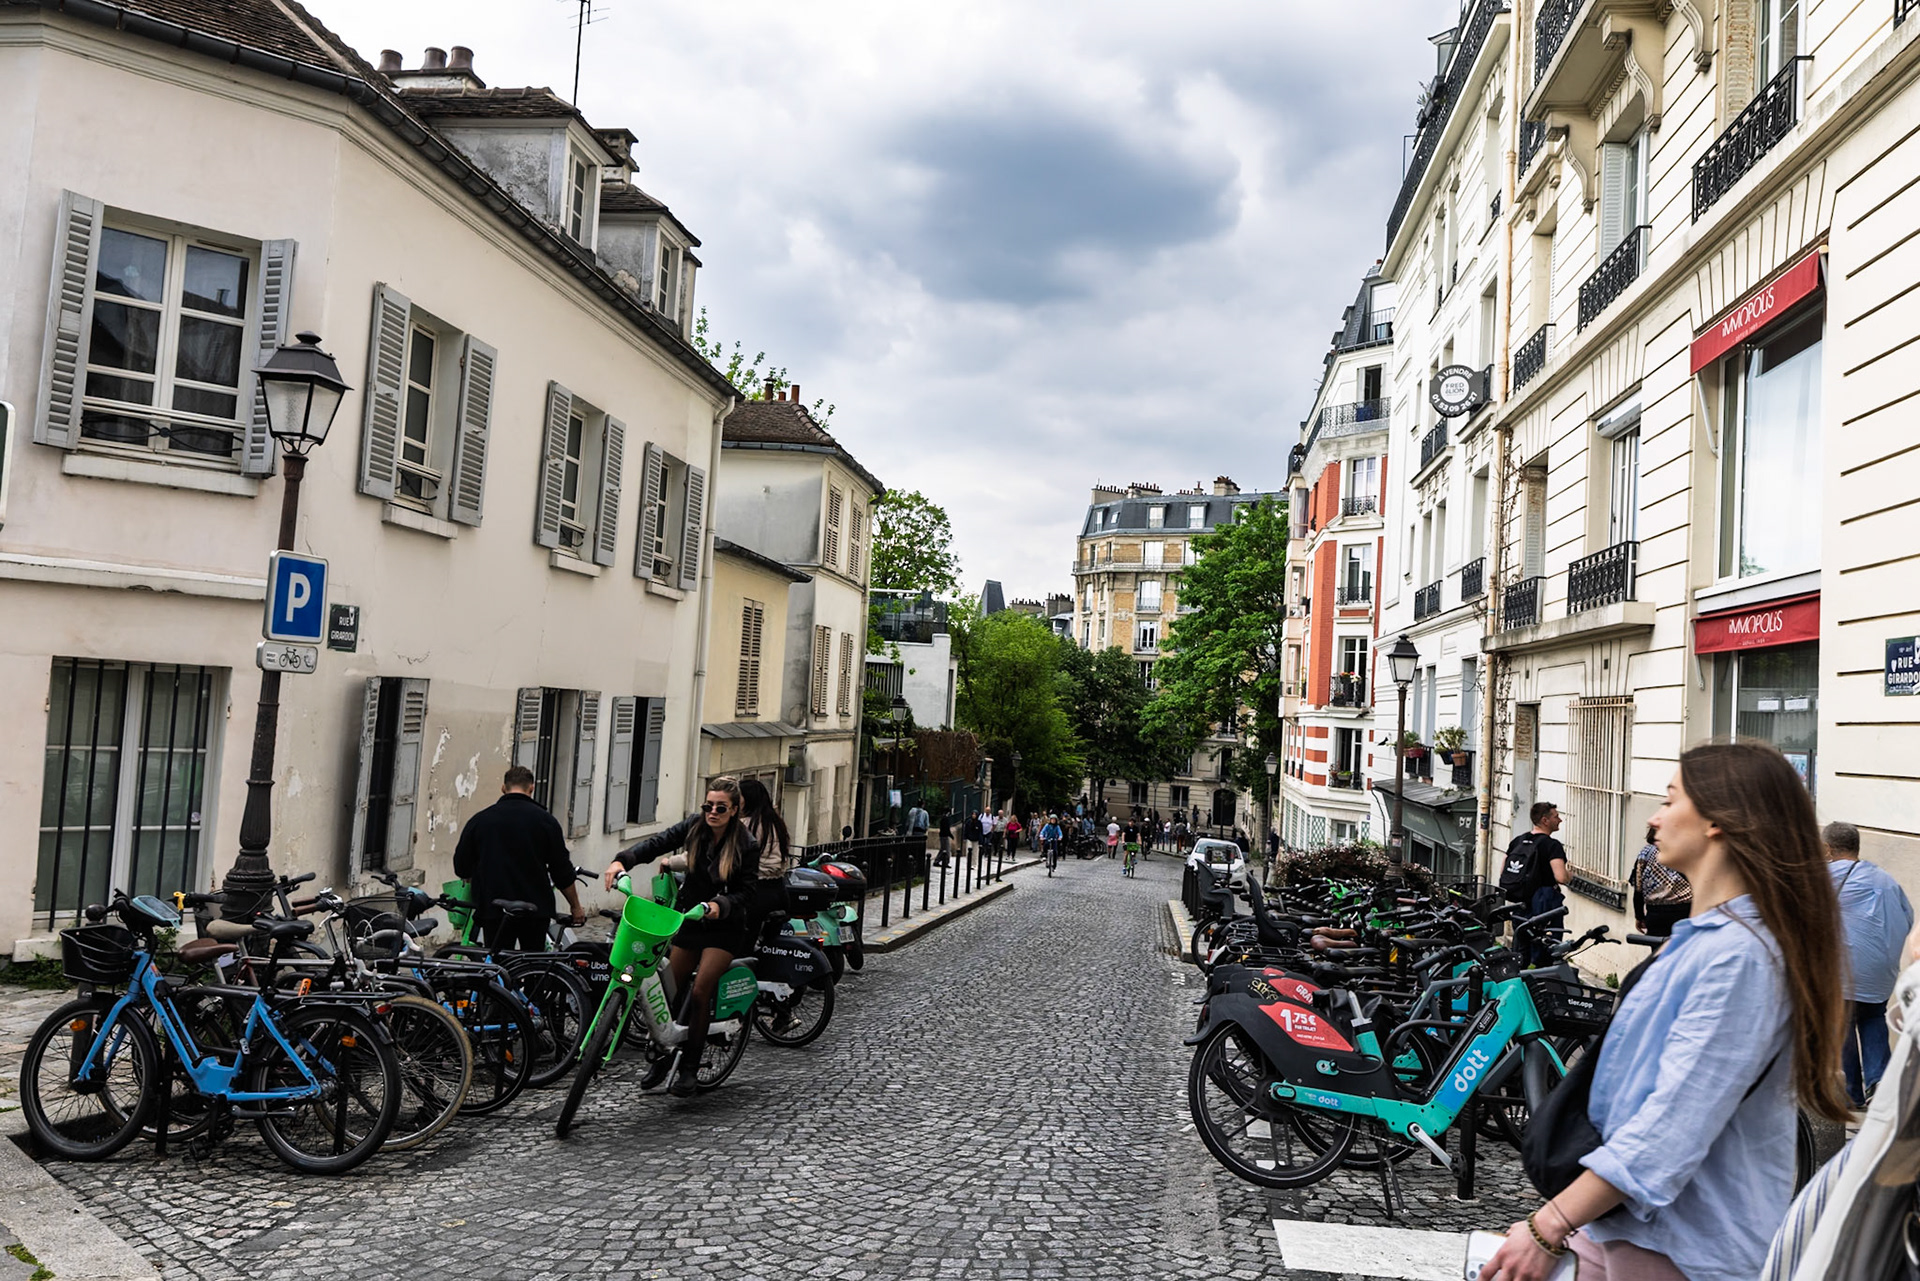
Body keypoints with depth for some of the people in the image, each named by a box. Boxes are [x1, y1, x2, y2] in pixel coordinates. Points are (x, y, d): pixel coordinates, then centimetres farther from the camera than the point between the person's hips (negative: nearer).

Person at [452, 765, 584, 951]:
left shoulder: (479, 820, 3)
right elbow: (562, 872, -1)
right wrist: (575, 907, 11)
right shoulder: (545, 820, -2)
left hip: (493, 908, 1)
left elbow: (462, 868, 9)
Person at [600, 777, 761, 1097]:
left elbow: (747, 893, -14)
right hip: (690, 921, 4)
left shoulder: (746, 845, -14)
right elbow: (658, 843, -12)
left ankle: (690, 1067, 1)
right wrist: (622, 860, -29)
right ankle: (661, 1059, 25)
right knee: (669, 990, 6)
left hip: (725, 927, -4)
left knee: (700, 992, -14)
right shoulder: (694, 827, -3)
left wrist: (721, 905, -34)